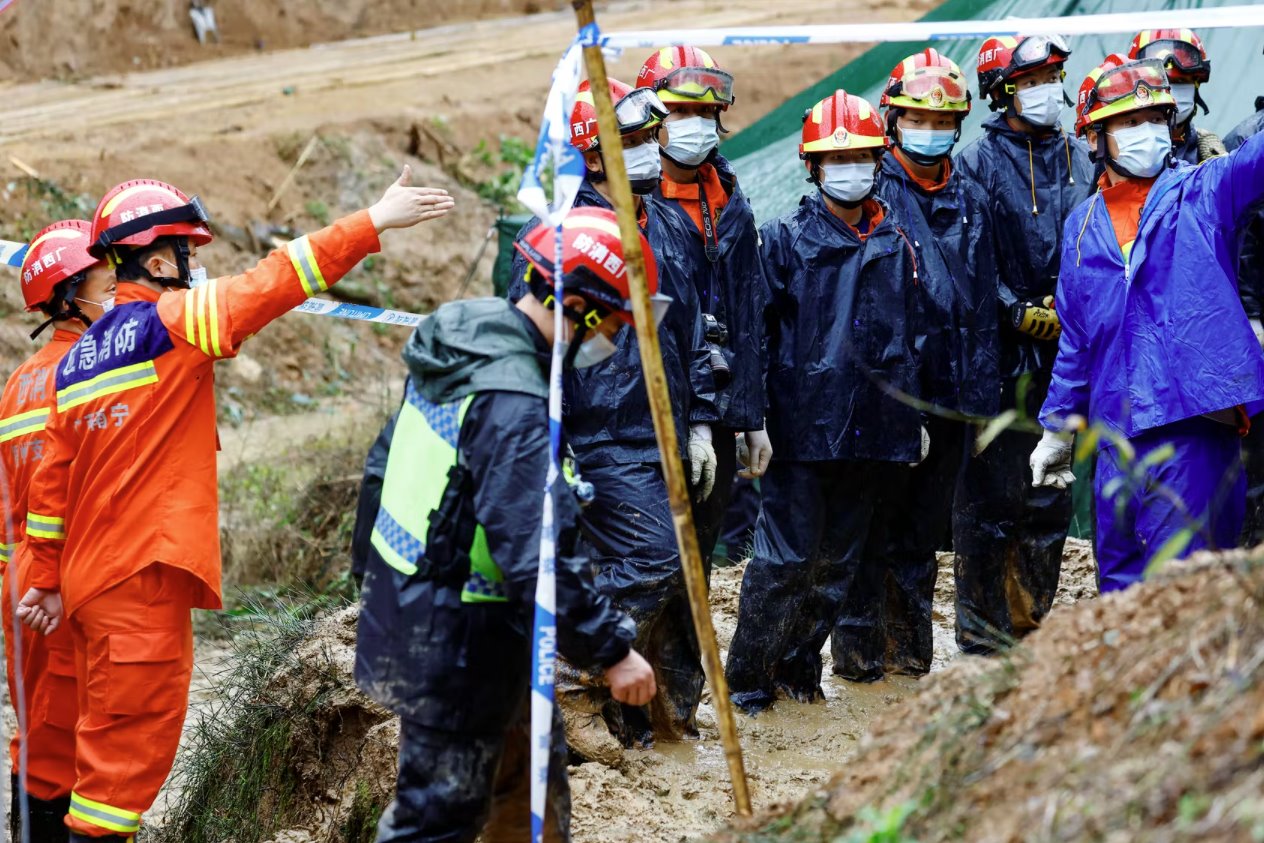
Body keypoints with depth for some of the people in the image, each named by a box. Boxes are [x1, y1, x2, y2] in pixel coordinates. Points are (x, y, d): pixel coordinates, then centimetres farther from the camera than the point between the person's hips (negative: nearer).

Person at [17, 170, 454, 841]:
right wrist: (372, 223, -14)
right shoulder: (168, 322, -10)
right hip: (143, 576, -9)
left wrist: (48, 578, 23)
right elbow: (270, 284, -16)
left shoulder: (80, 358, 15)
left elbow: (52, 482, 17)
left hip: (90, 577, 9)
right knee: (130, 741, -6)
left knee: (109, 733, 14)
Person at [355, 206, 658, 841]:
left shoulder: (460, 341, 2)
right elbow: (539, 556, -31)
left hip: (407, 595, 10)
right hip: (451, 645, -10)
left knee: (530, 755, 25)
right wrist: (611, 650, -23)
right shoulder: (513, 405, -28)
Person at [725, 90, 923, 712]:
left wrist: (912, 417, 15)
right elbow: (754, 333, -5)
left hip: (872, 429, 4)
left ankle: (800, 666, 22)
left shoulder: (896, 245, 12)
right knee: (786, 558, -6)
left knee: (841, 561, 9)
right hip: (801, 425, -4)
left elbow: (909, 339, 19)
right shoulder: (786, 239, -1)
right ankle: (746, 675, 5)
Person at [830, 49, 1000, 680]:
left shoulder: (969, 202, 14)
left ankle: (912, 652, 17)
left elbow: (983, 305, 17)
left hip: (948, 390, 5)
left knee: (924, 530, 10)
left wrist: (982, 393, 8)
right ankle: (859, 650, 6)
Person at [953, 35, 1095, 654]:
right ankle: (981, 634, 3)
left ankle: (1029, 628, 18)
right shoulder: (977, 166, -1)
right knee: (990, 497, -3)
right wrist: (1021, 313, -15)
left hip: (1064, 353, 5)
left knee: (1050, 497, 8)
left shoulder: (1080, 161, 13)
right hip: (1000, 351, -5)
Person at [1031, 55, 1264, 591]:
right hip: (1116, 435, 5)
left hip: (1195, 424, -5)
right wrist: (1058, 428, 24)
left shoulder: (1203, 191, 4)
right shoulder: (1083, 225, 16)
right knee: (1119, 582, 10)